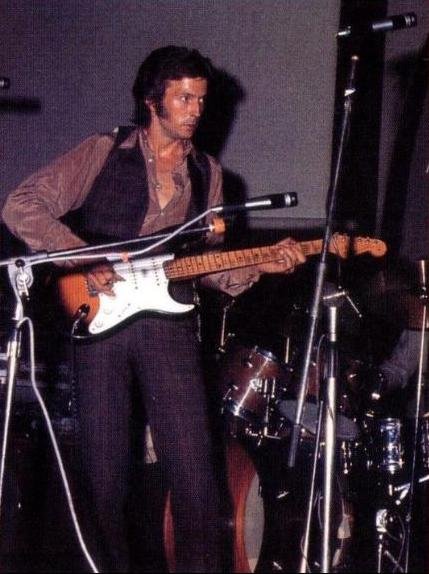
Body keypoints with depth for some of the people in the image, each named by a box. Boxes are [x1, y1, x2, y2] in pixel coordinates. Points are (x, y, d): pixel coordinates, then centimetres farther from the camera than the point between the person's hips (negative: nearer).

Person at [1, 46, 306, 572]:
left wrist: (261, 265, -2)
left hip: (168, 324, 3)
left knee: (194, 472, -5)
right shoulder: (104, 153, 2)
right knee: (104, 474, 2)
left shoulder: (207, 174, 15)